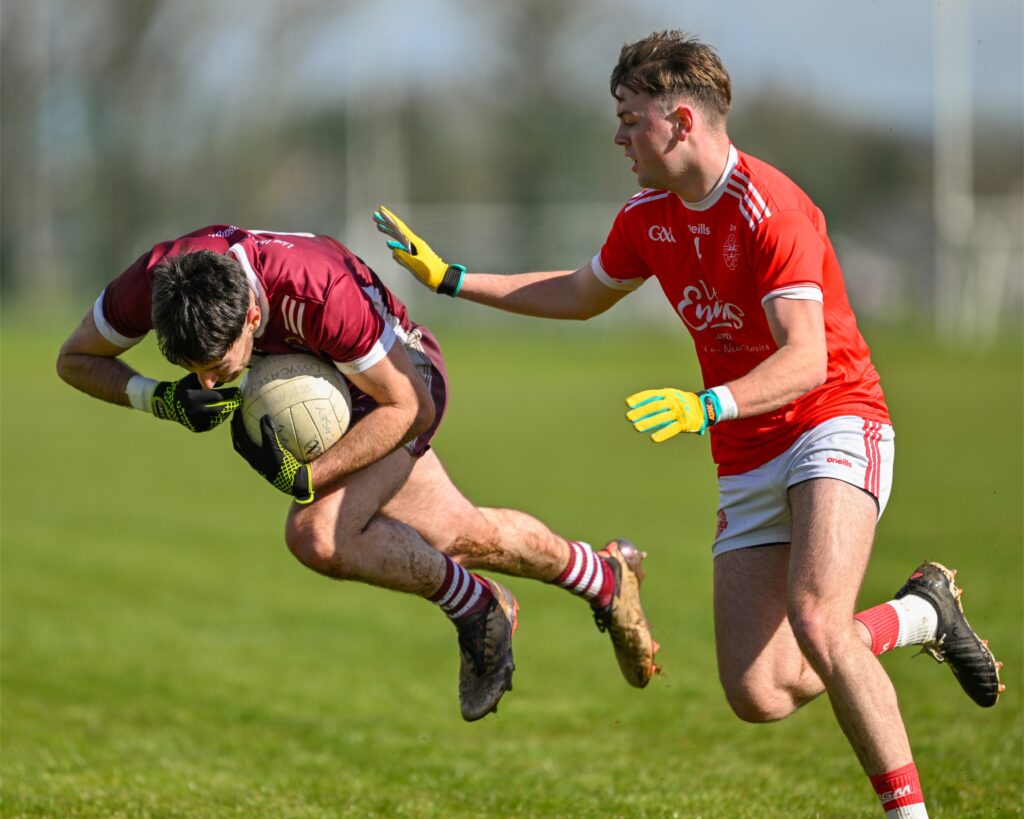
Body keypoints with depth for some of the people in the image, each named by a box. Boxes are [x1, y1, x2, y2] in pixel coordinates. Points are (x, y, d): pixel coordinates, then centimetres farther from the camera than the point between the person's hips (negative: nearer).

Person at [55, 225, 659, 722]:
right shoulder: (156, 279, -32)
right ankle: (607, 575, 44)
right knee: (466, 537, 17)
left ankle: (476, 607, 0)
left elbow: (409, 407, -29)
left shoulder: (320, 293, -43)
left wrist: (307, 478, -37)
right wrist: (162, 399, -31)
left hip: (401, 377, -6)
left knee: (318, 534, -27)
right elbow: (76, 359, -13)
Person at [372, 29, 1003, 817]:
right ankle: (920, 614, 21)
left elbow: (807, 360, -28)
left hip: (833, 426, -7)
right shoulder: (648, 217, 6)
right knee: (758, 694, -4)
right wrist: (450, 278, 22)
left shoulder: (770, 207, -20)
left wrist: (707, 407, -43)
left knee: (815, 619, -32)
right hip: (746, 463, 7)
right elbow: (581, 295, 26)